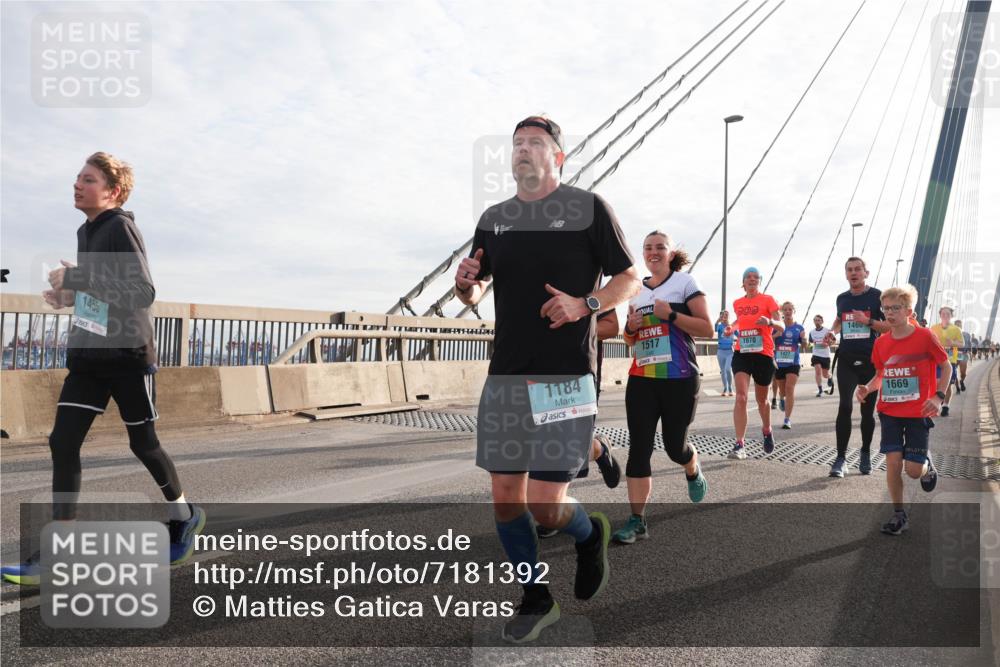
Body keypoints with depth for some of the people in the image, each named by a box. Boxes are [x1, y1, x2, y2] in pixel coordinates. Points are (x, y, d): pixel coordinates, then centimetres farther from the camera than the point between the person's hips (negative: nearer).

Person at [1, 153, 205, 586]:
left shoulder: (121, 228, -13)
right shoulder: (86, 232, 12)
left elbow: (143, 293, -23)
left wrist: (77, 279, -23)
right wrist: (69, 295, 6)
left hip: (128, 358, -7)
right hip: (88, 357, 7)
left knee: (143, 444, 7)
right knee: (62, 444, -3)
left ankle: (184, 516, 31)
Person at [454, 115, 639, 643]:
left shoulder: (587, 207, 0)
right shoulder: (494, 218, 13)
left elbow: (630, 278, 2)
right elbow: (474, 294, 19)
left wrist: (584, 305, -16)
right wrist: (466, 284, -4)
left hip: (566, 376, -5)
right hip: (505, 376, 5)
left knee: (545, 506, -9)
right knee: (505, 497, 7)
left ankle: (590, 534, 27)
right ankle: (536, 600, 29)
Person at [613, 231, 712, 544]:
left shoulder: (685, 282, -1)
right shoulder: (636, 290, 13)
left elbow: (707, 328, -8)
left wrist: (670, 314, -18)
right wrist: (631, 328, -2)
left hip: (679, 379, -4)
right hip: (641, 378, 4)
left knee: (674, 445, 6)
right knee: (638, 447, -4)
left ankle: (693, 472, 43)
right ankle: (637, 521, -1)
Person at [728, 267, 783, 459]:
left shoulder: (768, 300, -2)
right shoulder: (737, 303, 9)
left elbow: (781, 327, -10)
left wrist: (770, 322, -31)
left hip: (764, 355, -2)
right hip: (742, 354, 2)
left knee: (761, 399, 14)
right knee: (741, 397, -16)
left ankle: (767, 431, 44)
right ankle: (740, 444, -19)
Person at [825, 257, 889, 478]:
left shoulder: (877, 296, -1)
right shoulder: (842, 298, 11)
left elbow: (890, 326, -4)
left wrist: (868, 321, -18)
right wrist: (833, 332, 10)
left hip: (870, 360, -2)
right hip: (847, 360, 2)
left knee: (867, 410, 8)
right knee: (845, 405, -12)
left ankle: (865, 454, 26)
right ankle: (841, 458, -9)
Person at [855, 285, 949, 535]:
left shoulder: (924, 336, -10)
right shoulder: (881, 343, 2)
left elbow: (946, 366, 0)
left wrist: (938, 396, -11)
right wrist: (867, 388, -7)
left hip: (918, 412, -3)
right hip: (889, 411, 3)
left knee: (913, 470, -3)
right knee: (892, 462, -3)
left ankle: (927, 465, 35)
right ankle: (899, 514, 12)